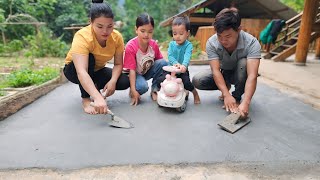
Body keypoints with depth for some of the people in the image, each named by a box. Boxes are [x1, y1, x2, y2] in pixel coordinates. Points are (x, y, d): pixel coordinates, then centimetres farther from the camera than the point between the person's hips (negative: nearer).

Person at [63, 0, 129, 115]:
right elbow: (81, 72, -47)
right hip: (74, 70, -3)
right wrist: (97, 97, -60)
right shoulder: (82, 37, -34)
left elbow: (118, 64, -14)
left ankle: (94, 86, 10)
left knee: (125, 82, -18)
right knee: (89, 58, -36)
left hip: (97, 70, 4)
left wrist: (113, 81, -35)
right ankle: (86, 99, -18)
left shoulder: (117, 37, -20)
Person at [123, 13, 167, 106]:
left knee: (163, 63, -19)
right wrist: (133, 91, -29)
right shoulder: (130, 46, -24)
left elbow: (160, 61, -1)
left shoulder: (154, 44, -12)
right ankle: (132, 91, 2)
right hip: (135, 74, -5)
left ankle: (155, 90, -6)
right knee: (142, 86, -36)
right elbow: (131, 69, -25)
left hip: (148, 71, 5)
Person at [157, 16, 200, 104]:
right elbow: (170, 56, -13)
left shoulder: (188, 45, -9)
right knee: (160, 81, -18)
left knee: (186, 83, -28)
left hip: (182, 71, -3)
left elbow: (187, 57, -27)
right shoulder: (171, 44, 1)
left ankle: (195, 92, 7)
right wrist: (175, 63, -35)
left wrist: (184, 65, -50)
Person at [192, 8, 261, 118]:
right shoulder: (211, 43, -26)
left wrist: (245, 103, -52)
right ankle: (226, 86, 5)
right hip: (223, 73, 2)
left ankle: (237, 98, -14)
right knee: (197, 81, -22)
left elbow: (252, 76, -39)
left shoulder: (252, 43, -31)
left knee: (243, 62, -36)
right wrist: (226, 95, -44)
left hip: (241, 74, -2)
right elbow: (215, 70, -31)